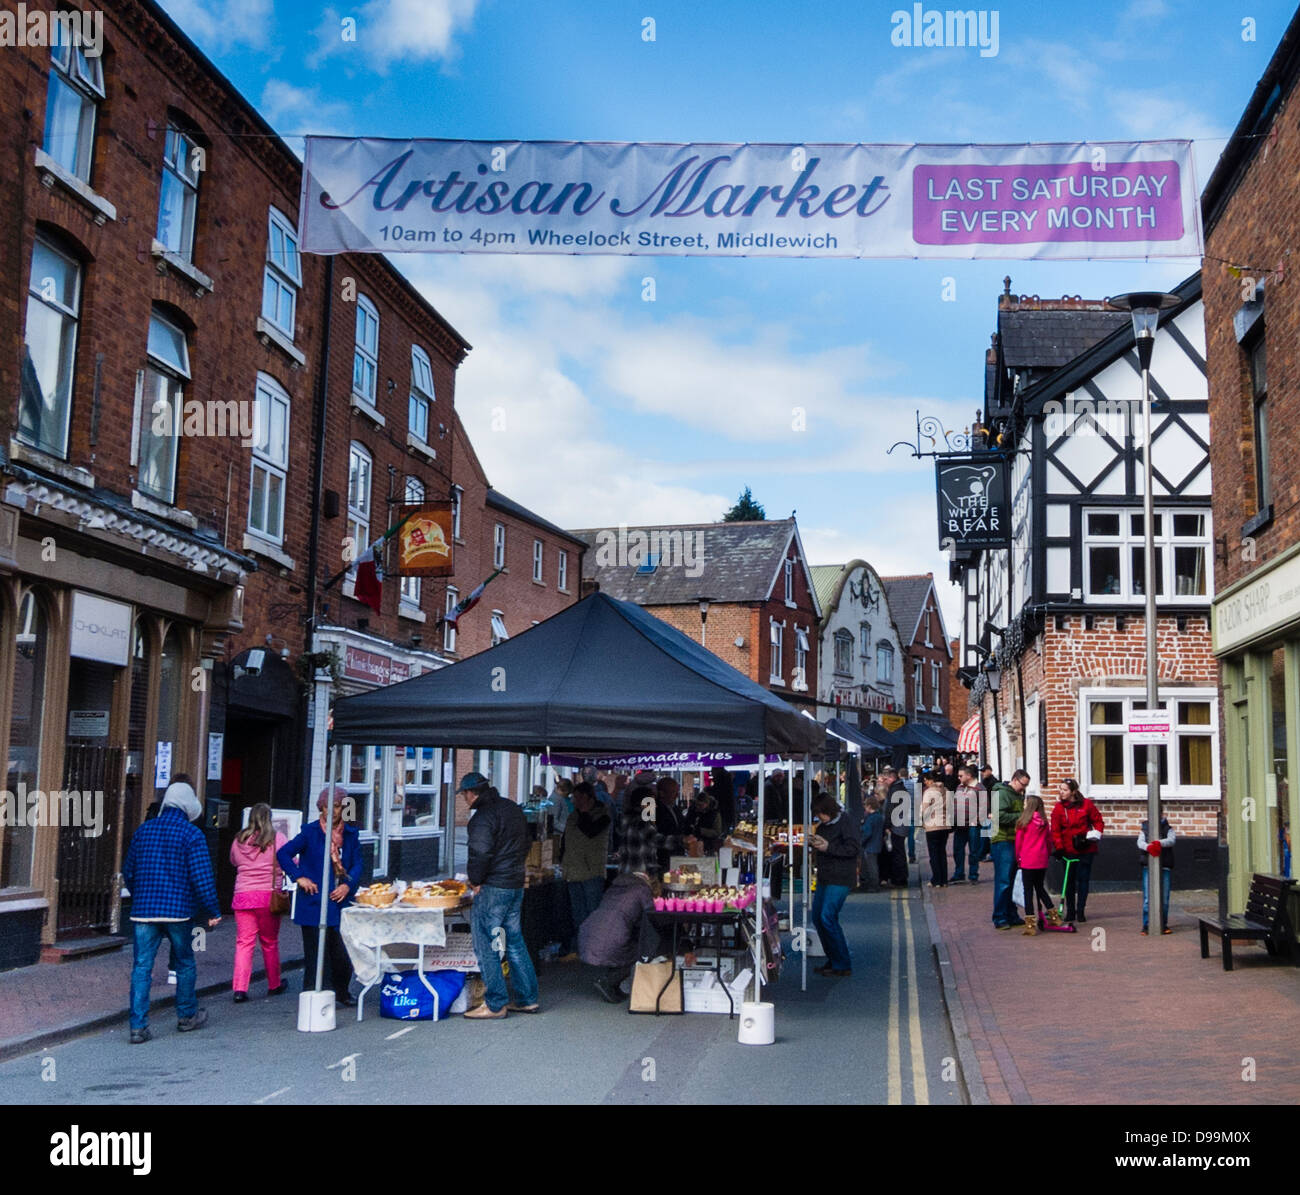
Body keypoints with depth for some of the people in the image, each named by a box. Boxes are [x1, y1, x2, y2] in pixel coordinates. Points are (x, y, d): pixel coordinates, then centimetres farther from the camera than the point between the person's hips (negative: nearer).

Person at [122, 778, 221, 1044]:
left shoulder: (144, 830, 8)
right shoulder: (192, 834, -7)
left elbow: (128, 872, 16)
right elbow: (202, 877, -12)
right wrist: (212, 912, -4)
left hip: (143, 911, 3)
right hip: (178, 911, -3)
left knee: (141, 967, 4)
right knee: (184, 964, 14)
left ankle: (138, 1026, -2)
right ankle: (187, 1016, 27)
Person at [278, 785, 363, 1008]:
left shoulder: (351, 834, 9)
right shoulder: (310, 832, -2)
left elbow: (357, 864, 8)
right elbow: (283, 854, -2)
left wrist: (348, 885, -9)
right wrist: (299, 877, -10)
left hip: (340, 901, 3)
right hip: (314, 903, -3)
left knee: (343, 953, 4)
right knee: (316, 954, -1)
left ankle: (340, 992, 27)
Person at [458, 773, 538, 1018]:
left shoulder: (483, 816, -15)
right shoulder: (513, 808, 12)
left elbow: (481, 854, -23)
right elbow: (525, 844, 20)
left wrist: (475, 880, -10)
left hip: (493, 888, -9)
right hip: (517, 885, 9)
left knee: (486, 945, -1)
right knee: (515, 942, 15)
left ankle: (496, 1004, 2)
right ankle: (527, 998, 19)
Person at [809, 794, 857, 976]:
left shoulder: (844, 823, -11)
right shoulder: (823, 825, 14)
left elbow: (855, 848, -19)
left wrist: (828, 847, -20)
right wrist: (813, 843, 4)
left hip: (840, 879, -9)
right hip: (825, 878, 9)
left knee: (827, 917, -15)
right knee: (817, 918, 9)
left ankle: (843, 965, -6)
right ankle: (833, 960, 20)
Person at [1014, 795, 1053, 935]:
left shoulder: (1024, 822, -7)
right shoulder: (1044, 822, 5)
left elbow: (1018, 841, -2)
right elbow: (1049, 841, 10)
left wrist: (1018, 858, 9)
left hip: (1028, 861, -5)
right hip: (1042, 861, 5)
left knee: (1028, 891, -1)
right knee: (1040, 887, 21)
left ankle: (1030, 924, -2)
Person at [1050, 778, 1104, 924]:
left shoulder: (1086, 804, -3)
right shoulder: (1059, 808, 0)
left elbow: (1098, 821, 5)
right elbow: (1055, 830, -3)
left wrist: (1095, 834, -10)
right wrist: (1058, 848, -11)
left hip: (1086, 849, -1)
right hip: (1068, 850, 1)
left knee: (1083, 879, 2)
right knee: (1069, 880, 6)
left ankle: (1081, 911, 11)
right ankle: (1070, 911, 14)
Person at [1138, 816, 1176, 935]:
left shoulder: (1168, 829, 9)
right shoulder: (1144, 830, 10)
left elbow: (1171, 840, -11)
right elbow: (1140, 842, -8)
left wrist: (1159, 843, -33)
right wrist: (1148, 846, -32)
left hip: (1165, 868, 1)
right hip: (1148, 867, 0)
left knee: (1164, 898, 4)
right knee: (1147, 898, -4)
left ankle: (1163, 925, 15)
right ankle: (1146, 926, 0)